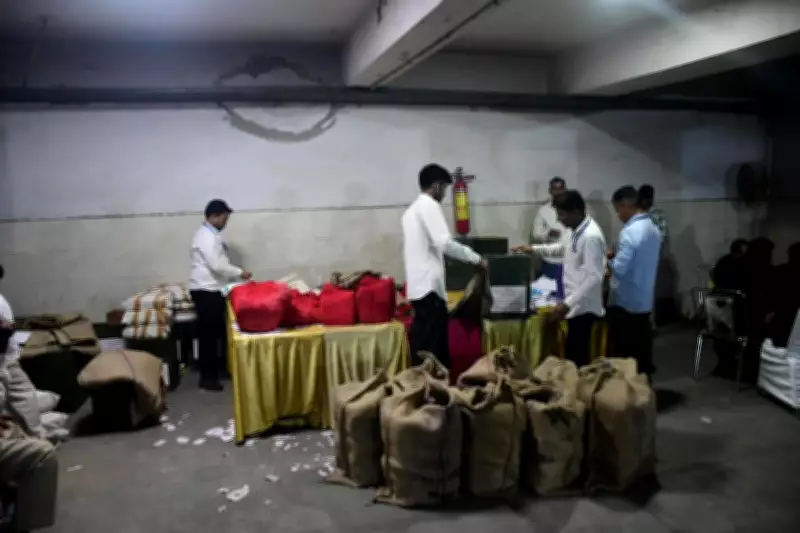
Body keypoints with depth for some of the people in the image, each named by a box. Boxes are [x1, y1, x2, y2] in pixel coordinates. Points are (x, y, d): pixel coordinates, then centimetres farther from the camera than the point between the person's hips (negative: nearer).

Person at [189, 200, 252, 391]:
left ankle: (216, 368, 28)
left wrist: (236, 273, 12)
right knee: (208, 334, -3)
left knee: (217, 331, 17)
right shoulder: (206, 236, -18)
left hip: (213, 290, 10)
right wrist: (240, 272, -14)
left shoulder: (212, 234, 15)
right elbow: (217, 266, -24)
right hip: (206, 291, -10)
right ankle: (207, 377, 5)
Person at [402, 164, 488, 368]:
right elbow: (444, 243, -19)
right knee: (433, 349, -7)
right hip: (429, 285, -10)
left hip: (417, 285, 10)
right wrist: (477, 259, -11)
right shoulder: (429, 205, -9)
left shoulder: (412, 209, 20)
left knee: (423, 346, 12)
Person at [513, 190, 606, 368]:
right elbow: (565, 249, 27)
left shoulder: (591, 236, -25)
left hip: (583, 306, -9)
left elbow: (594, 277, -28)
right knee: (574, 354, 19)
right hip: (576, 304, 9)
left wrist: (567, 304, -30)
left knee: (576, 356, -1)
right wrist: (535, 248, 19)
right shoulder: (575, 230, 6)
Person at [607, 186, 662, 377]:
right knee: (642, 353, 15)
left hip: (626, 303, -8)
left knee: (623, 356, 3)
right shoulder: (653, 228, 7)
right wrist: (616, 255, 15)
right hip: (645, 302, 8)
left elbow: (620, 268, -22)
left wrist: (607, 261, -2)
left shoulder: (630, 231, -21)